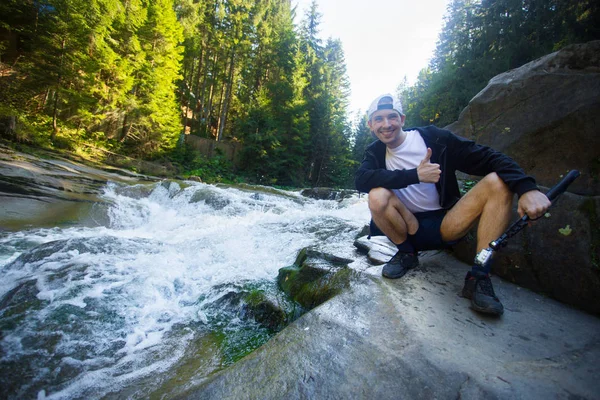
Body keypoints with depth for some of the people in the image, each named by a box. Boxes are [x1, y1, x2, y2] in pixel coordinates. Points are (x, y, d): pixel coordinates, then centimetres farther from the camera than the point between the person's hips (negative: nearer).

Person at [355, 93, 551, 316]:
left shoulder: (433, 137, -3)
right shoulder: (375, 153, 1)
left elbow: (487, 158, -10)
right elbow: (361, 179, -20)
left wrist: (527, 188, -28)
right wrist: (415, 175, -28)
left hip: (445, 225, 1)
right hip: (409, 228, 0)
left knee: (498, 181, -19)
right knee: (378, 195, -28)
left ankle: (479, 277, -17)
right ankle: (406, 254, -3)